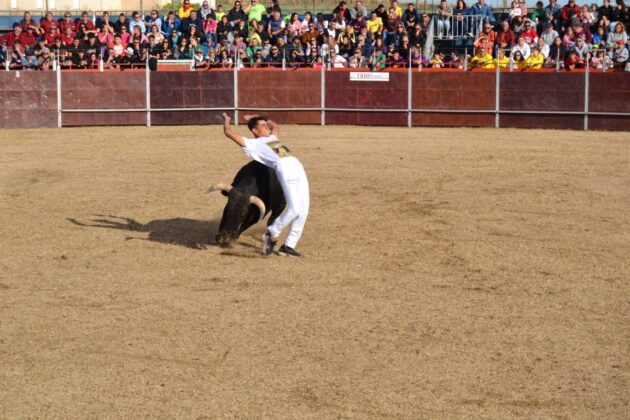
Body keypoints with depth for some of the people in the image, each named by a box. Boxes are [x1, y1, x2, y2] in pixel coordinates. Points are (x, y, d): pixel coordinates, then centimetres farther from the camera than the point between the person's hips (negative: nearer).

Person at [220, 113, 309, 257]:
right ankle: (272, 234, 1)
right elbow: (228, 132, 12)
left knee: (303, 211, -3)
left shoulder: (273, 138, 35)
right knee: (294, 209, -20)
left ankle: (288, 246, 4)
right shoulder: (252, 144, 14)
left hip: (299, 168, 7)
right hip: (284, 169, -7)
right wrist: (226, 120, 33)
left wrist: (254, 117, 55)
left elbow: (275, 126, 57)